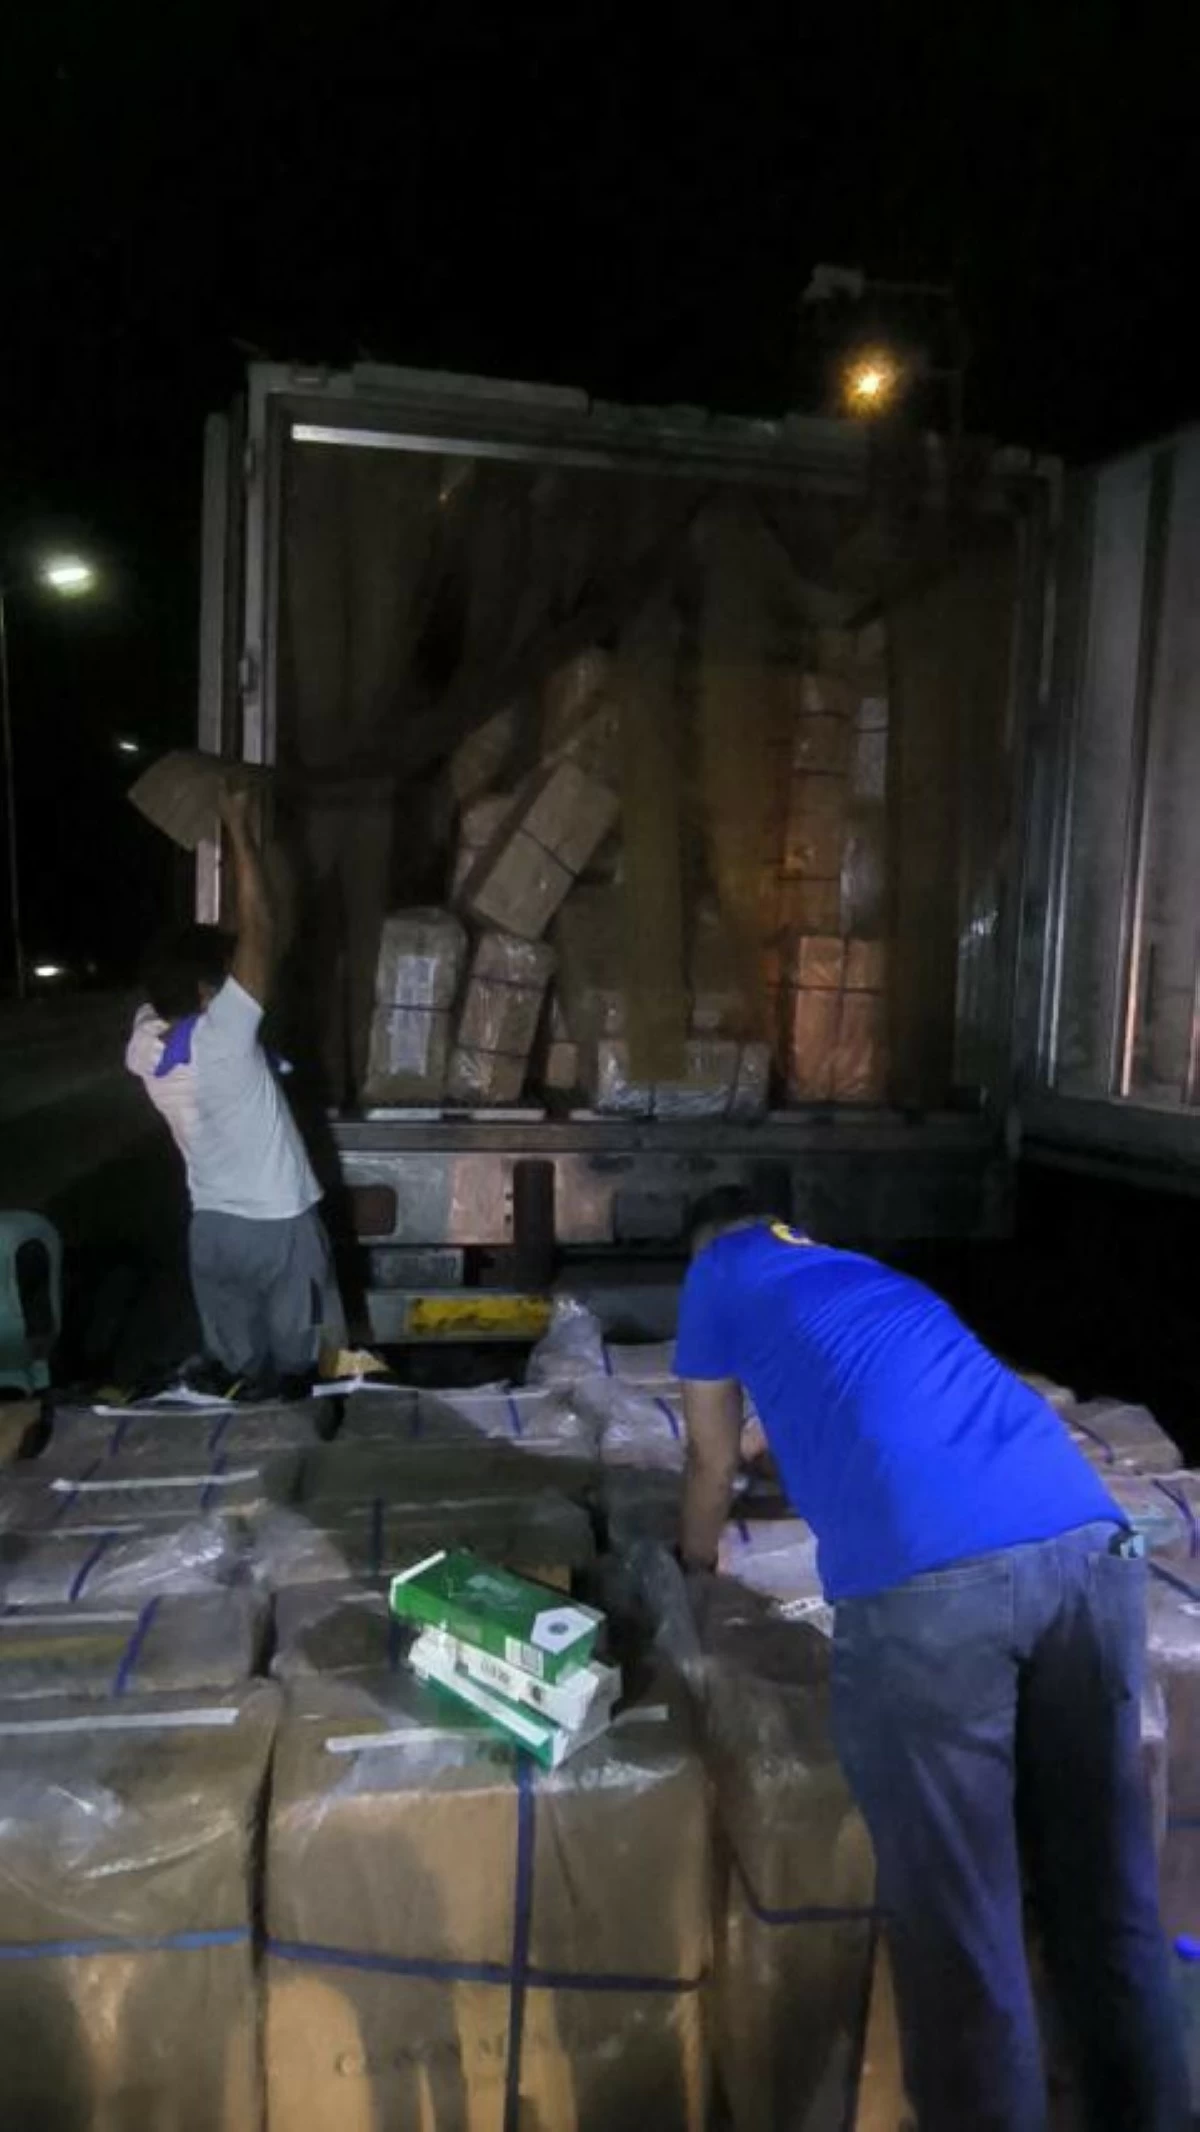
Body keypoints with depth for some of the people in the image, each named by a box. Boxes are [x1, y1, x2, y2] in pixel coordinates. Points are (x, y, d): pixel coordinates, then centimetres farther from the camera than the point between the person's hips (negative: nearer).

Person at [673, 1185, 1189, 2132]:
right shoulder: (877, 1276, 35)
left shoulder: (723, 1271, 21)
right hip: (1092, 1545, 6)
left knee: (957, 1928, 8)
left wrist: (695, 1571, 47)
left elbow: (714, 1463, 30)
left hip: (927, 1581, -6)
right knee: (1110, 1904, 19)